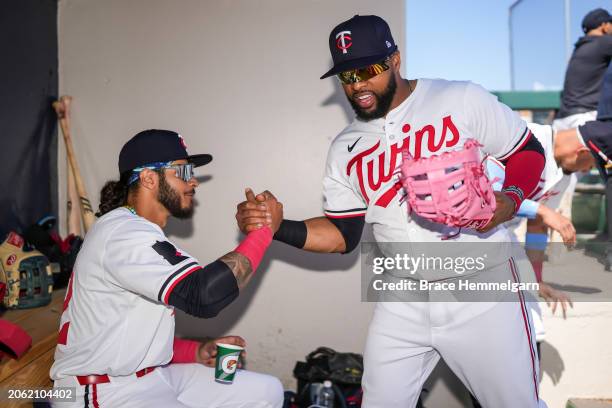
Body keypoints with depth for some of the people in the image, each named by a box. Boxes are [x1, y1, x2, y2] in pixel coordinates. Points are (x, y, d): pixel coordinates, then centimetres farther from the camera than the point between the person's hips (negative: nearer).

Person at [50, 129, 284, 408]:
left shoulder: (143, 234, 14)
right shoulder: (124, 233, -18)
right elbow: (203, 295, -30)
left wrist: (196, 352, 1)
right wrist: (263, 231, -19)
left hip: (152, 375, 10)